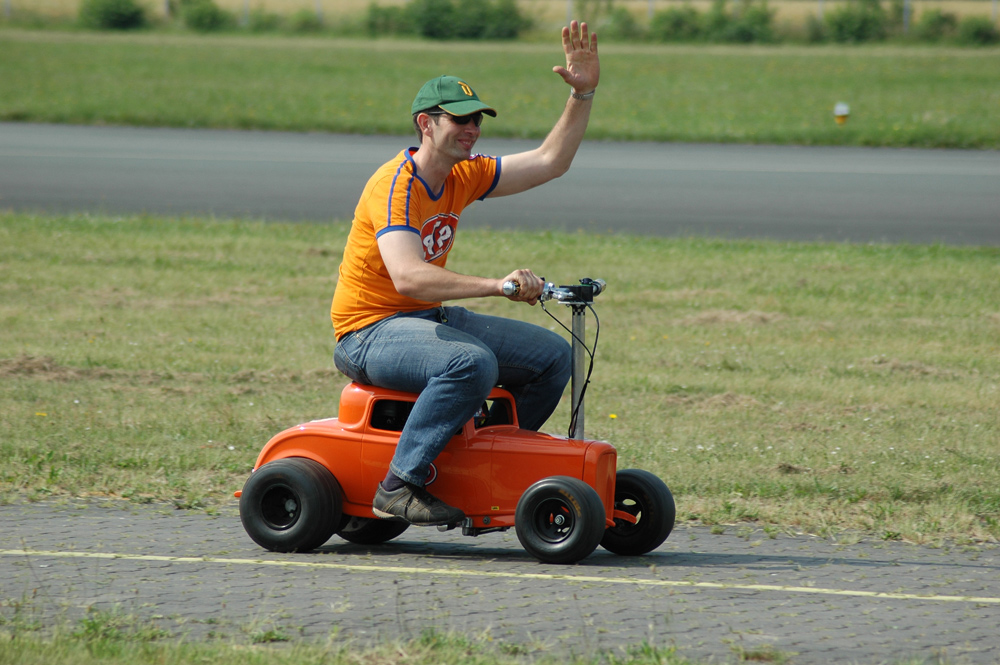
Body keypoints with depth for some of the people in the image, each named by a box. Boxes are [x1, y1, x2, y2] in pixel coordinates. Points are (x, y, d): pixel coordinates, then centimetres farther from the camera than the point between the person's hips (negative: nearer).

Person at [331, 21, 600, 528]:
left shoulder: (463, 178, 7)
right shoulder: (396, 186, -20)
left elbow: (550, 162, 14)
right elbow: (407, 277, -35)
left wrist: (583, 93, 3)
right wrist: (498, 286, -39)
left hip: (429, 318, 9)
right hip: (369, 330, -9)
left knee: (553, 356, 3)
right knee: (472, 362, -37)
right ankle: (399, 487, -32)